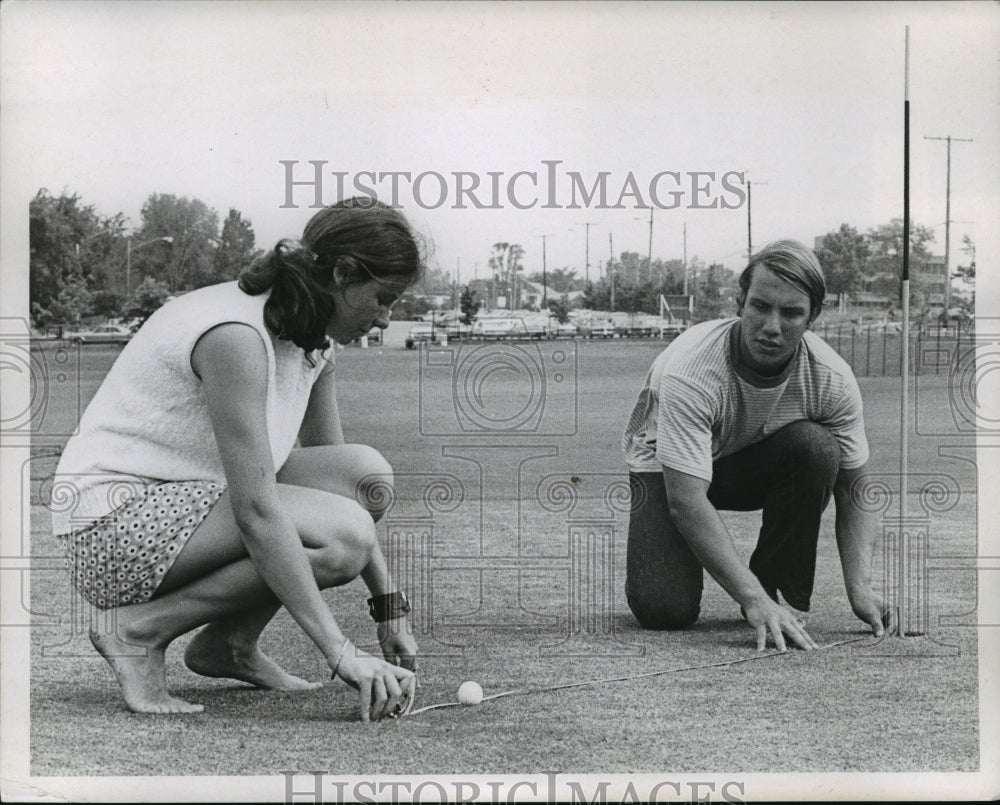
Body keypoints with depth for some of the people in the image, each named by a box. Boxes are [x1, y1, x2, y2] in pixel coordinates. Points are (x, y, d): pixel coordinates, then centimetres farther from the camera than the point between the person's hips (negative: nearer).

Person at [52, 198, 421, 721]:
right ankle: (140, 630, -11)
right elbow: (256, 513, -30)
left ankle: (229, 643, 5)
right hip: (113, 525, -9)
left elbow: (337, 474, 13)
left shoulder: (312, 341, 5)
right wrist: (341, 654, -32)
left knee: (367, 474, -5)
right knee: (340, 538, -25)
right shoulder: (236, 335, -25)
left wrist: (390, 609, 6)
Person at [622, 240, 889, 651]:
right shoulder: (691, 369, -36)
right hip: (668, 465, -3)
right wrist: (754, 600, -44)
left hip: (755, 463, 4)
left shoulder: (831, 377, -23)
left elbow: (854, 488, -12)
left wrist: (860, 587, -27)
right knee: (663, 608, -26)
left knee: (816, 448, -30)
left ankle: (785, 596, -11)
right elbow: (686, 501, -38)